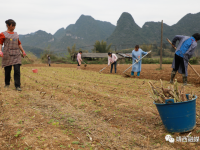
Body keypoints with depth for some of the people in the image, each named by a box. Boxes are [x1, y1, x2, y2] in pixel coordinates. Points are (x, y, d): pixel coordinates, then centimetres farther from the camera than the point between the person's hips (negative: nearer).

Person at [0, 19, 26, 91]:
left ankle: (17, 86, -5)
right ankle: (7, 84, 25)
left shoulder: (16, 34, 16)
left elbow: (19, 43, 24)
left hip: (16, 54, 3)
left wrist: (23, 51, 18)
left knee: (17, 70, -7)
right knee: (7, 70, 5)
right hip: (7, 54, -3)